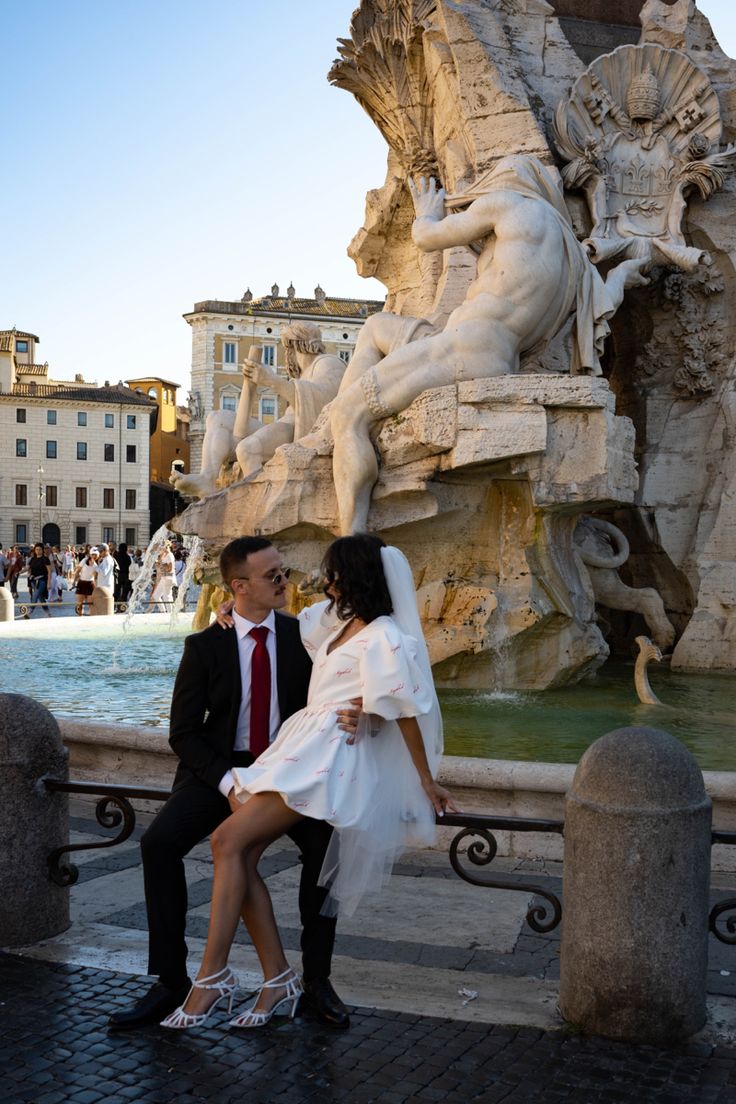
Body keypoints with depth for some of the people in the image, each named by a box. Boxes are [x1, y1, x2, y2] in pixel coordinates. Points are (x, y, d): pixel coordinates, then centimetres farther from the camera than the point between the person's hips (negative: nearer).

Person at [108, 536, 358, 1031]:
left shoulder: (305, 636, -3)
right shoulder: (205, 646, -6)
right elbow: (184, 733, -5)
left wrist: (348, 716, -28)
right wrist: (228, 784, -20)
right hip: (221, 768, 0)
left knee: (326, 843, -25)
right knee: (159, 842, -23)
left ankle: (316, 977, -7)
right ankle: (171, 980, -8)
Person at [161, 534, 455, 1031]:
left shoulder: (384, 638, -9)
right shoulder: (336, 620, 16)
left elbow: (405, 711, -7)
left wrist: (426, 781, -3)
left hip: (330, 759, -8)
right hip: (302, 747, 8)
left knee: (230, 840, -18)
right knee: (241, 855, -5)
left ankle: (213, 974, -11)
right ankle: (278, 978, 4)